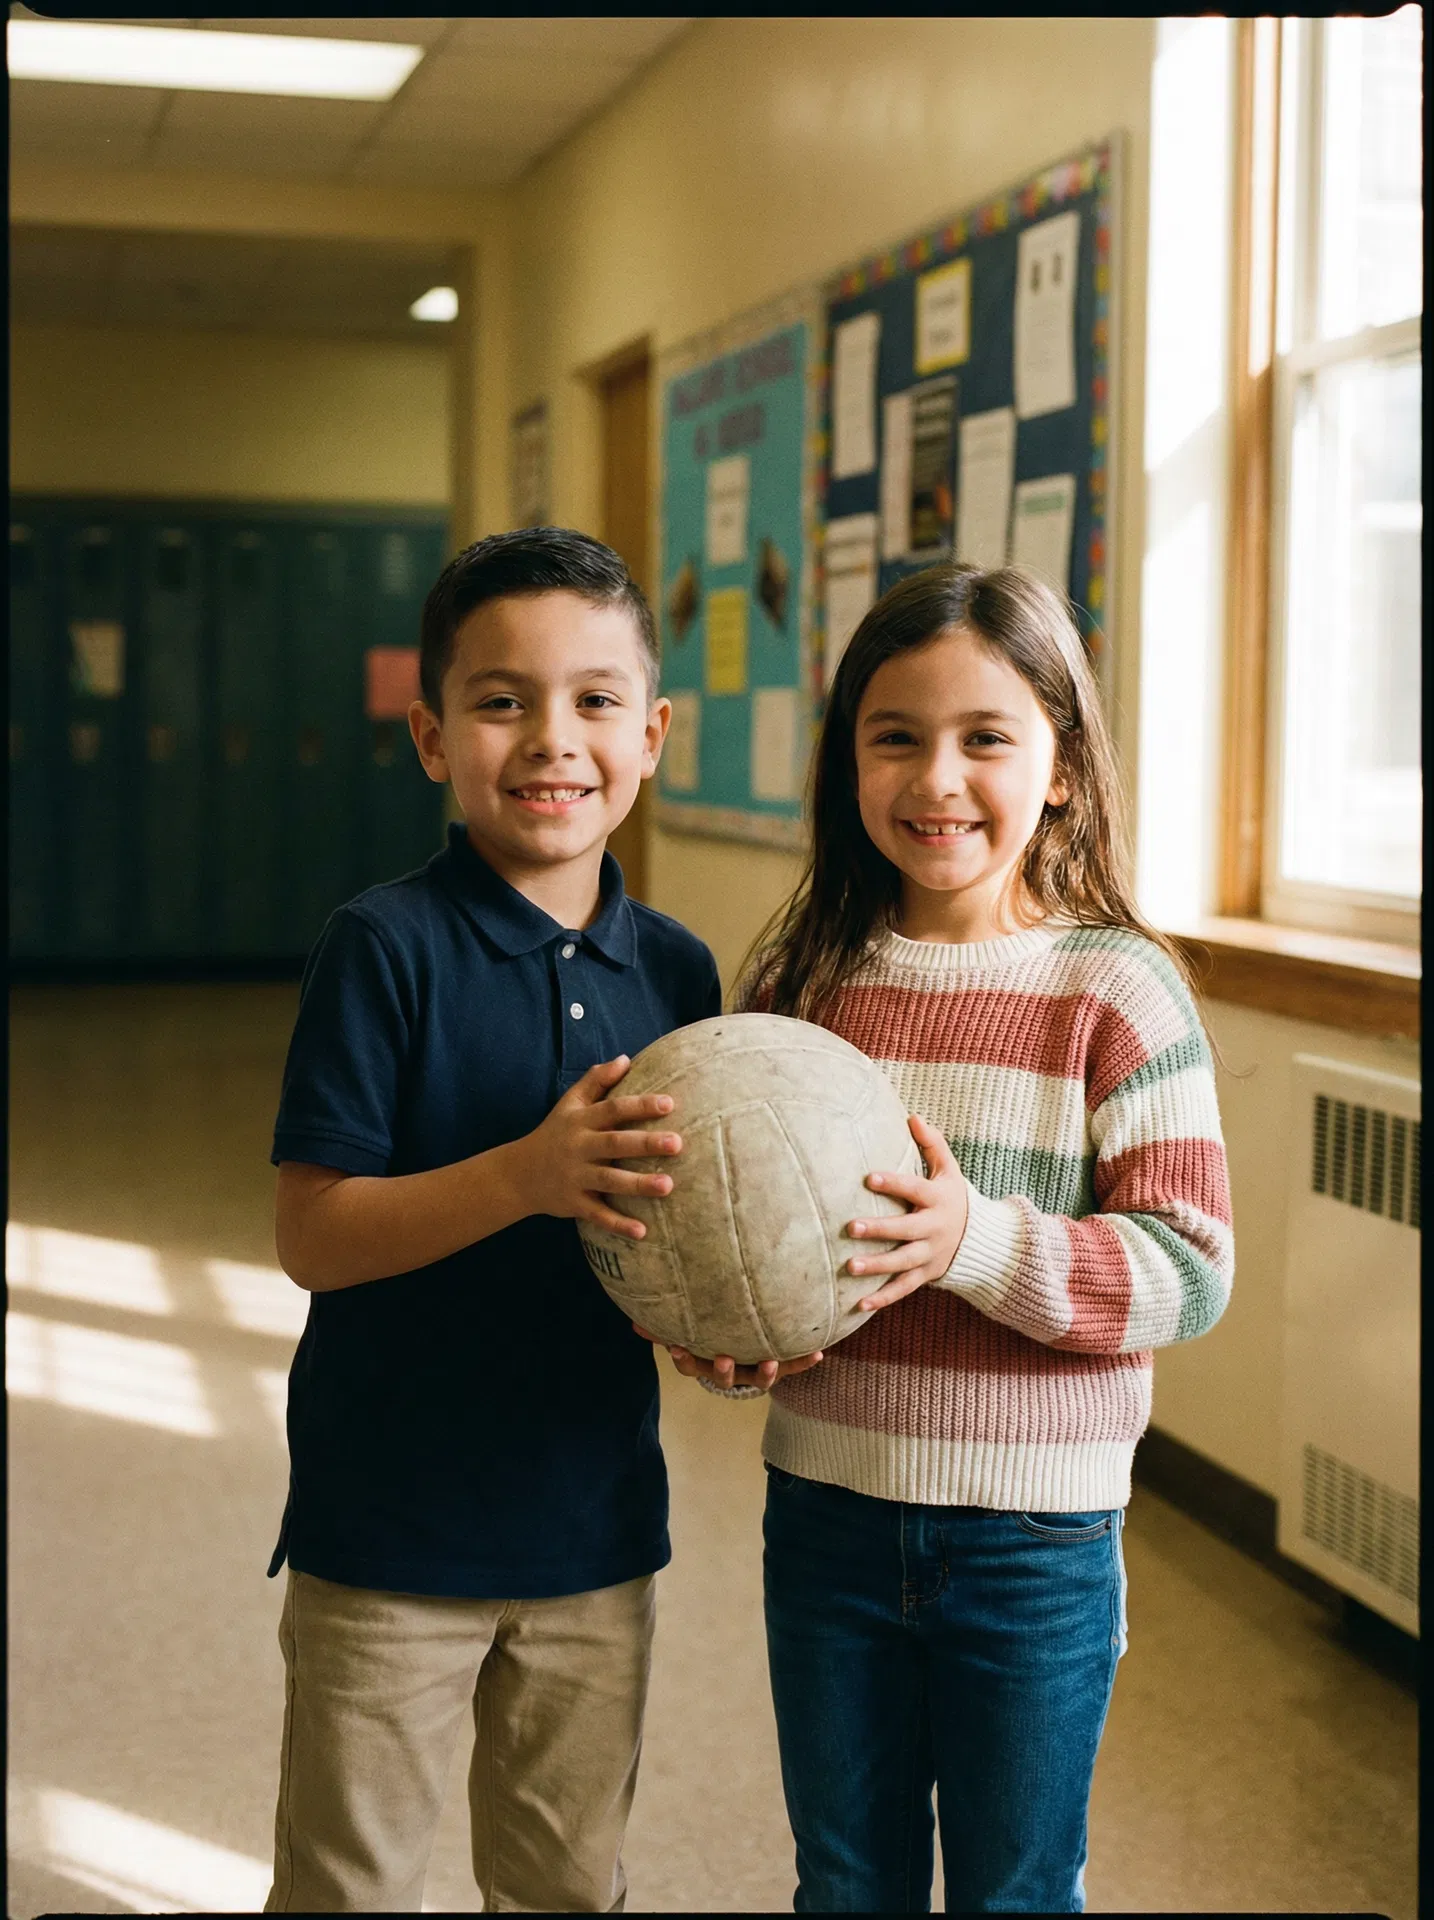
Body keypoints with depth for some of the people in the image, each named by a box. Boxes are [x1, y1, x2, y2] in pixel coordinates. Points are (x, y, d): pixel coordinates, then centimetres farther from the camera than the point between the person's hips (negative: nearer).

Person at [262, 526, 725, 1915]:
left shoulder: (673, 970, 1)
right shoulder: (387, 947, -14)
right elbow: (311, 1236, -18)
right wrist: (526, 1174, -30)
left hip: (595, 1522, 5)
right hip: (388, 1527, -4)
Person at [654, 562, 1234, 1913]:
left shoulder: (1116, 992, -10)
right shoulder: (797, 979, 0)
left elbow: (1192, 1270, -14)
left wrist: (981, 1242, -27)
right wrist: (721, 1335, -11)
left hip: (1035, 1538, -3)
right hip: (826, 1509, 3)